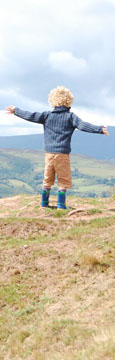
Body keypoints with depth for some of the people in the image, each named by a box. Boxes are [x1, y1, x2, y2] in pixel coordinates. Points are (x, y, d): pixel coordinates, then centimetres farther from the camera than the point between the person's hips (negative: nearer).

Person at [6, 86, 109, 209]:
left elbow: (29, 116, 8)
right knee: (64, 180, 4)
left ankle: (44, 202, 22)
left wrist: (15, 111, 20)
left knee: (47, 179, 16)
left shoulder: (47, 115, 6)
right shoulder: (70, 116, -3)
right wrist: (100, 129, -20)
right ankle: (61, 204, 1)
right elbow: (83, 125, -15)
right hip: (63, 153, -4)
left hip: (49, 152, 4)